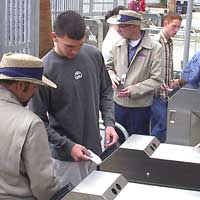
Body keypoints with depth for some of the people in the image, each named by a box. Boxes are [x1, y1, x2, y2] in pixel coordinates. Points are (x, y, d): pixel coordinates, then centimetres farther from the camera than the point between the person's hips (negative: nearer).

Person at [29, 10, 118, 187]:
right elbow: (39, 120, -13)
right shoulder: (44, 70, -18)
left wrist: (109, 122, -4)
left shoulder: (94, 55, -4)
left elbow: (106, 92, 10)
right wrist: (68, 146, -17)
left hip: (95, 149, 5)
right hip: (66, 157, -5)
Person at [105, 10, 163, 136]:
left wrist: (134, 90, -19)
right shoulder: (118, 45, 3)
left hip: (140, 107, -4)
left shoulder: (155, 48, -11)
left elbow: (156, 80, -12)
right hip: (118, 103, 4)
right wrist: (111, 75, -6)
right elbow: (109, 66, 17)